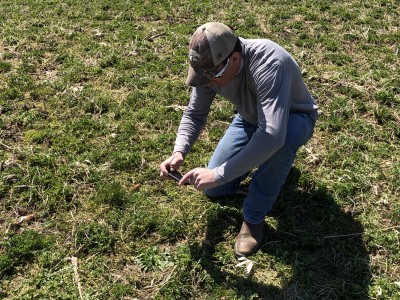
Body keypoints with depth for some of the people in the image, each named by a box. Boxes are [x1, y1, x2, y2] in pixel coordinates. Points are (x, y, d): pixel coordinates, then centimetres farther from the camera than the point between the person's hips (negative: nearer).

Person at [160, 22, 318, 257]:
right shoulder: (210, 66, -22)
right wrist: (179, 153, -24)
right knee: (214, 189, 0)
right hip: (250, 120, 5)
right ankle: (264, 158, 25)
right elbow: (195, 114, -7)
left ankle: (254, 218, -19)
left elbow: (272, 134, -52)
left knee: (283, 137, -42)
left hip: (293, 118, -5)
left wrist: (218, 174, -50)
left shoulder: (268, 64, -42)